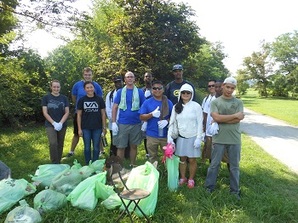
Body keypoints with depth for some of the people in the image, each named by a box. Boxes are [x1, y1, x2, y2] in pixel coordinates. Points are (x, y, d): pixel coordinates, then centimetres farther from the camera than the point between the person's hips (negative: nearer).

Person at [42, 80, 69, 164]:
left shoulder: (64, 98, 5)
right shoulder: (46, 98, 0)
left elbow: (67, 112, 1)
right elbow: (45, 112, -4)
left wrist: (60, 123, -12)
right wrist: (54, 123, -14)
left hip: (62, 125, 2)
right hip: (50, 125, -2)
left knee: (60, 144, 9)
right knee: (53, 143, -17)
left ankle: (59, 162, 22)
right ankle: (54, 163, -6)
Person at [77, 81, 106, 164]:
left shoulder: (99, 99, 1)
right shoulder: (82, 100, 2)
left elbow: (103, 114, 4)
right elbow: (79, 115, 3)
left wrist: (104, 127, 1)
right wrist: (79, 129, -2)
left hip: (97, 128, 0)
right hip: (86, 128, 0)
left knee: (96, 148, 7)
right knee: (87, 147, 9)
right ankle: (87, 165, 22)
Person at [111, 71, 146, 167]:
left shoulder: (140, 92, 4)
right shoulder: (120, 92, 4)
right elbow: (114, 107, 3)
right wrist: (113, 122, -5)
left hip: (136, 124, 1)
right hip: (122, 124, 0)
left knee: (134, 146, 11)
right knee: (120, 147, 4)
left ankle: (132, 165, 26)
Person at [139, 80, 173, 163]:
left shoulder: (168, 102, 4)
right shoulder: (147, 102, 0)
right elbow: (141, 117, -1)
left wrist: (167, 121, -15)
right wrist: (152, 114, -18)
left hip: (166, 135, 1)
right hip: (152, 135, 0)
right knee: (153, 157, 11)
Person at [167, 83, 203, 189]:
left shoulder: (196, 106, -6)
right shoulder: (176, 107, 4)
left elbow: (200, 123, -7)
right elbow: (172, 122, 4)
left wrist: (198, 138, -12)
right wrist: (169, 137, -5)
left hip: (193, 137, -3)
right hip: (181, 137, 3)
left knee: (192, 160, 5)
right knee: (182, 159, 11)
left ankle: (191, 179, 23)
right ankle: (183, 178, 28)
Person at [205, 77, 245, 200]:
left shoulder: (238, 102, 3)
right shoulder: (215, 102, 1)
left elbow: (238, 120, -10)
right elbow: (216, 117, -15)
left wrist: (220, 121, -12)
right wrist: (235, 115, -11)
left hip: (234, 140, 1)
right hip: (219, 139, -1)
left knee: (234, 166, 13)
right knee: (214, 164, 9)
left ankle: (235, 190, 27)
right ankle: (209, 187, 24)